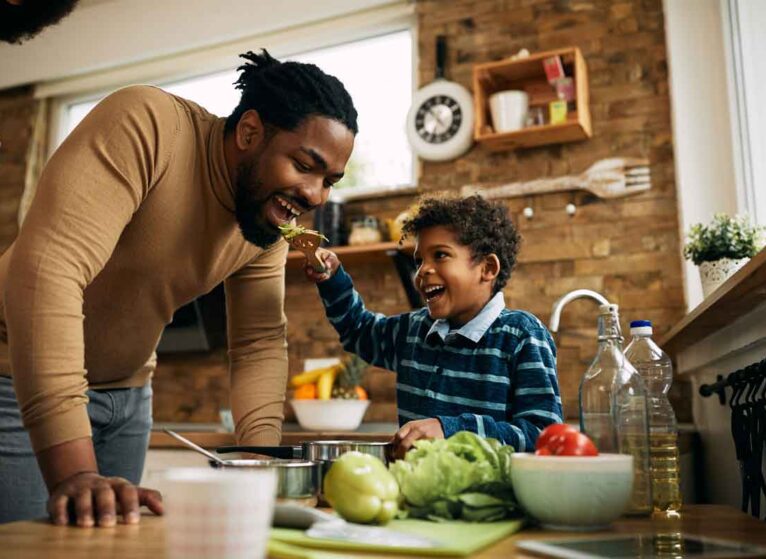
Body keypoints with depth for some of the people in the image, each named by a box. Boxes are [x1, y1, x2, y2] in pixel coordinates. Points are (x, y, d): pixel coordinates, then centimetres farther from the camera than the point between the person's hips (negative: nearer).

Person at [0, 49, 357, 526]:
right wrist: (74, 472, -39)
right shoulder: (146, 126, -26)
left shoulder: (269, 221, -6)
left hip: (127, 393, 6)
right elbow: (48, 269, -35)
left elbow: (261, 343, -4)